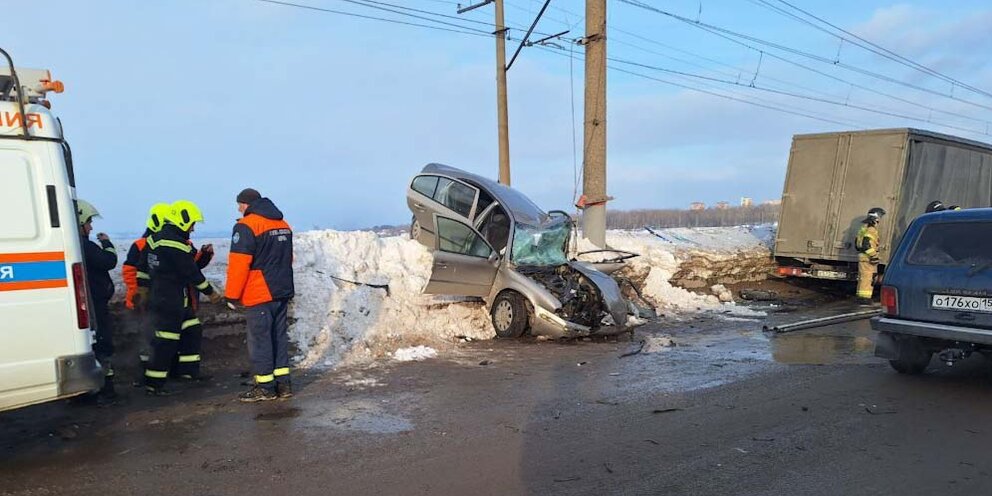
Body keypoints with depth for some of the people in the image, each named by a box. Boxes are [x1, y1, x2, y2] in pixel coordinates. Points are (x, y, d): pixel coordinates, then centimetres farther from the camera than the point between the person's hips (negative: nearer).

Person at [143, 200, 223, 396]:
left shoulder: (157, 238, 12)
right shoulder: (175, 244, -19)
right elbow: (191, 273, -15)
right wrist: (210, 292, -4)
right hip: (168, 302, -10)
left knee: (192, 331, 16)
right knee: (166, 342, -4)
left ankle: (188, 372, 22)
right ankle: (153, 384, 3)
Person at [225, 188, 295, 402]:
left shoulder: (246, 226, -12)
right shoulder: (283, 225, 12)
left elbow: (239, 264, -16)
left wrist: (232, 295, -8)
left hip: (259, 296, -8)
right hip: (282, 292, 8)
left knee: (260, 339, 1)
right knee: (279, 336, 13)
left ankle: (265, 387, 8)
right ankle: (283, 384, 17)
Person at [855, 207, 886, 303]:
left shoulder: (864, 228, 17)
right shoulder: (871, 229, -14)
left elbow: (857, 242, 21)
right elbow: (866, 244, -23)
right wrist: (874, 256, -20)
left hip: (862, 257, 10)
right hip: (868, 259, -10)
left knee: (863, 278, 15)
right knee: (867, 278, -8)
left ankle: (861, 296, 22)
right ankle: (865, 298, -8)